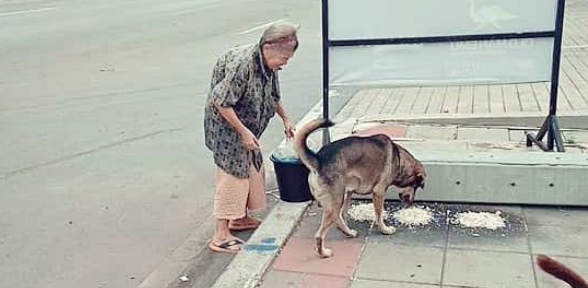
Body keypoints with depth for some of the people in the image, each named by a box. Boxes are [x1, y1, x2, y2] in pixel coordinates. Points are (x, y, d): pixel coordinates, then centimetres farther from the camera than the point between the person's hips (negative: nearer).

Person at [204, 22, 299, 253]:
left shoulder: (268, 65, -2)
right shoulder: (241, 64, -30)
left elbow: (273, 96, 17)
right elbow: (221, 103, -28)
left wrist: (286, 119, 19)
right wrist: (244, 132, -26)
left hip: (247, 126, 9)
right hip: (226, 125, -9)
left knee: (252, 170, 18)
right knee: (232, 175, -8)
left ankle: (240, 218, 36)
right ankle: (220, 236, -2)